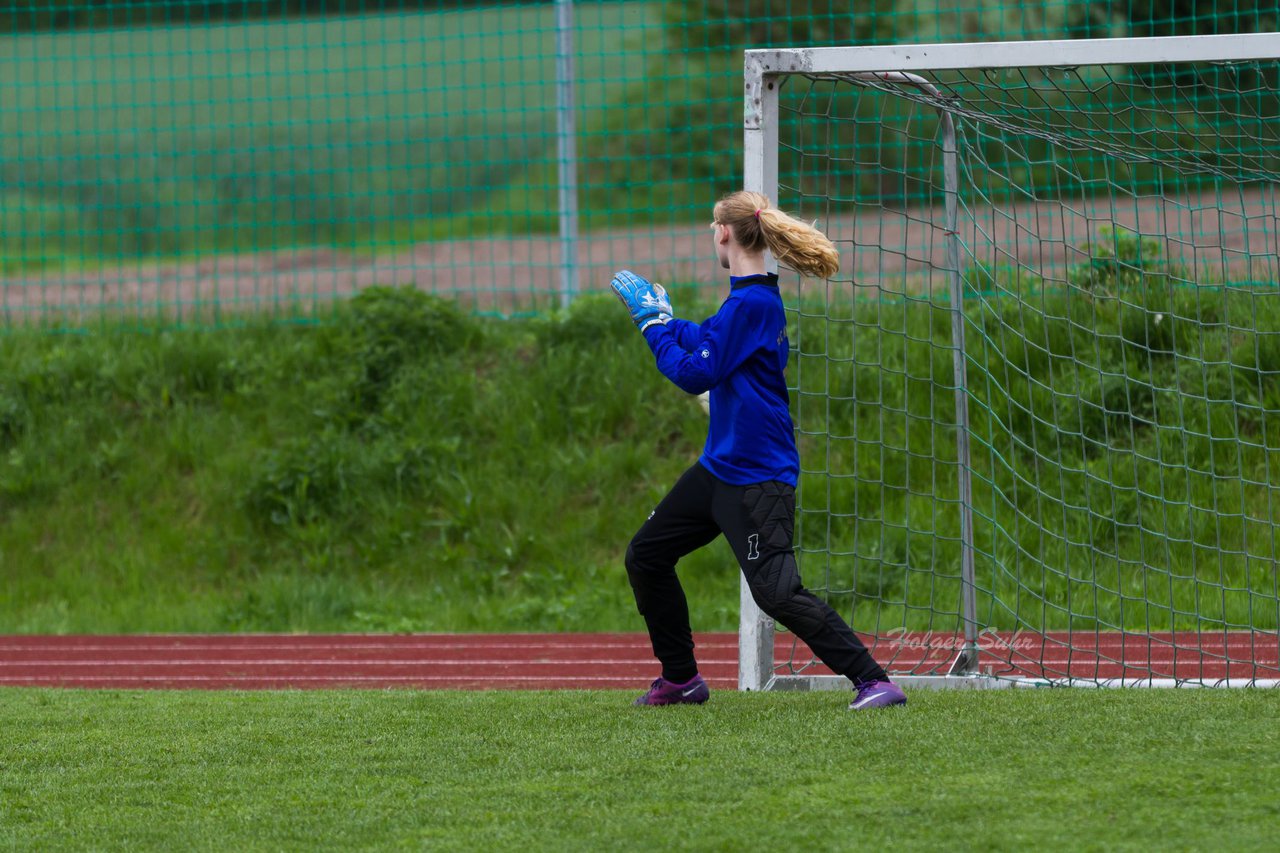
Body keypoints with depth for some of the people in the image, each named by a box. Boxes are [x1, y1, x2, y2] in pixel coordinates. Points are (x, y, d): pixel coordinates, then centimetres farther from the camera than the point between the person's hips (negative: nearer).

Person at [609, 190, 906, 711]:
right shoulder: (752, 298, 10)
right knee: (645, 555, 15)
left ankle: (873, 681, -15)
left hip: (757, 473, -10)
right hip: (721, 467, 10)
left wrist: (654, 322, -8)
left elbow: (696, 374, -19)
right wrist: (660, 316, 31)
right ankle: (681, 678, 25)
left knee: (777, 592, -16)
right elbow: (705, 342, 25)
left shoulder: (751, 304, -19)